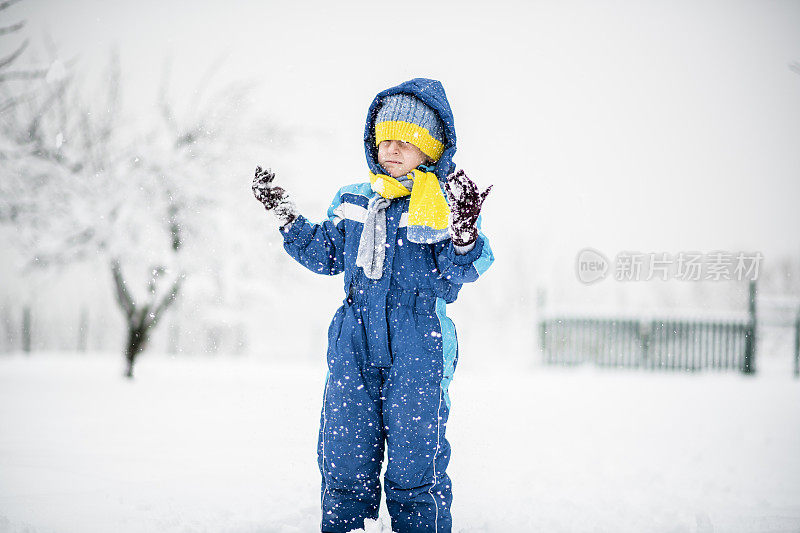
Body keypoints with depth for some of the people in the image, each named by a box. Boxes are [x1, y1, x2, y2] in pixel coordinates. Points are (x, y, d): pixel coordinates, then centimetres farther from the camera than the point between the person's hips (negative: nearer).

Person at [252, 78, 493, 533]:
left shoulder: (447, 202, -1)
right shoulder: (352, 202, 14)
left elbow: (456, 274, -11)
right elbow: (326, 256, 22)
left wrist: (465, 234, -30)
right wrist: (286, 215, 14)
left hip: (417, 347, -4)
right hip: (354, 345, 4)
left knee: (415, 470, -1)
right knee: (344, 466, 7)